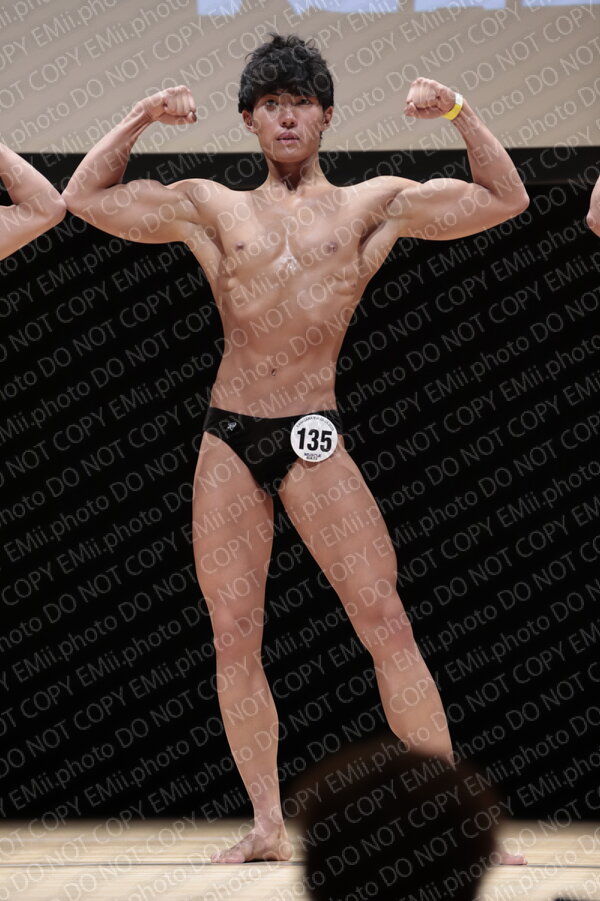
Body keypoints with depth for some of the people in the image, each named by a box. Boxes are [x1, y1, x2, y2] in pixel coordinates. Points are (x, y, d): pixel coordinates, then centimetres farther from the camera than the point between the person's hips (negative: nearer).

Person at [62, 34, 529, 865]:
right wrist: (140, 119, 4)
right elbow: (84, 198, 14)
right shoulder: (214, 209, 13)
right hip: (228, 441, 2)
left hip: (315, 442, -2)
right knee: (234, 638, 1)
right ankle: (268, 827, 8)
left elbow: (506, 201, 10)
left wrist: (458, 113, -1)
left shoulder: (373, 206, 10)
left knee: (384, 619, -10)